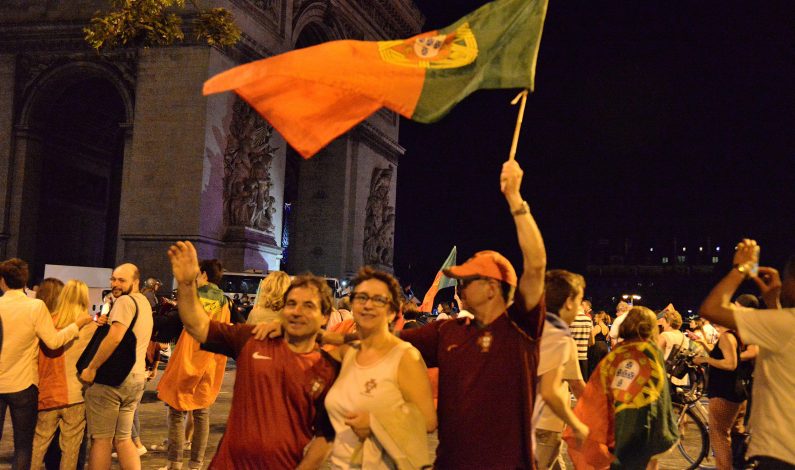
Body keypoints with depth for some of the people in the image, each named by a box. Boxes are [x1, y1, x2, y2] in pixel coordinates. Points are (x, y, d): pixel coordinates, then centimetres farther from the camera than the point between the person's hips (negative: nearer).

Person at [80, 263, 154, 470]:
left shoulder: (125, 301, -12)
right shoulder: (144, 302, 17)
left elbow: (115, 337, -24)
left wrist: (91, 368, -17)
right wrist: (107, 322, 13)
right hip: (136, 377, 9)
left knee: (101, 439, 0)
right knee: (123, 438, 14)